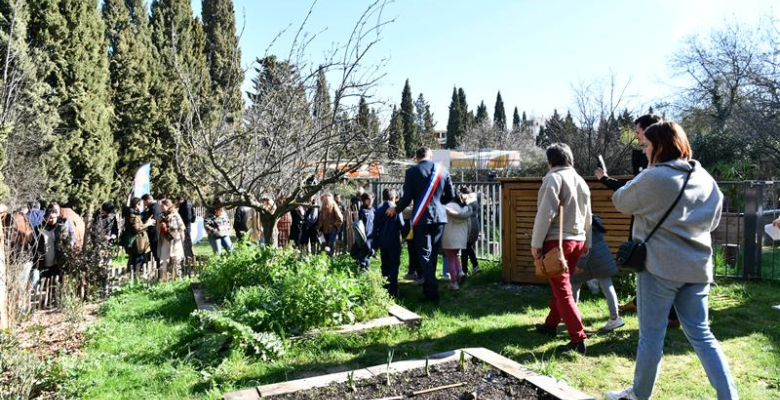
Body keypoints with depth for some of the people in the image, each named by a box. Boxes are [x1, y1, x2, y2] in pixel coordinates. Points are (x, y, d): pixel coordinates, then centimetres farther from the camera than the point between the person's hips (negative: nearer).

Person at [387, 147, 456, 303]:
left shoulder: (412, 171, -5)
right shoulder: (442, 170, 6)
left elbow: (407, 197, -6)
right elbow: (451, 195, 11)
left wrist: (396, 209, 12)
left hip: (422, 218, -4)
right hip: (440, 217, 4)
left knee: (425, 255, -1)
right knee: (433, 254, 14)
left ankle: (432, 293, -7)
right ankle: (428, 288, 25)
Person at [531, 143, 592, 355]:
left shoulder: (554, 178, -10)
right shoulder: (580, 180, 14)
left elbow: (545, 213, -17)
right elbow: (587, 216, 19)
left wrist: (536, 242, -12)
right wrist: (586, 242, 27)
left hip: (557, 240, -8)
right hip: (577, 240, 8)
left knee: (563, 291, -6)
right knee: (560, 285, 21)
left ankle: (578, 339, -9)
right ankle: (551, 323, 35)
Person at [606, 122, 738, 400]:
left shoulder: (653, 178, -13)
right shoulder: (706, 180, 8)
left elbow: (621, 202, 1)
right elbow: (713, 220, 19)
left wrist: (639, 178, 15)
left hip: (660, 266, -6)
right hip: (697, 267, 6)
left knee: (651, 335, 6)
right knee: (702, 336, 14)